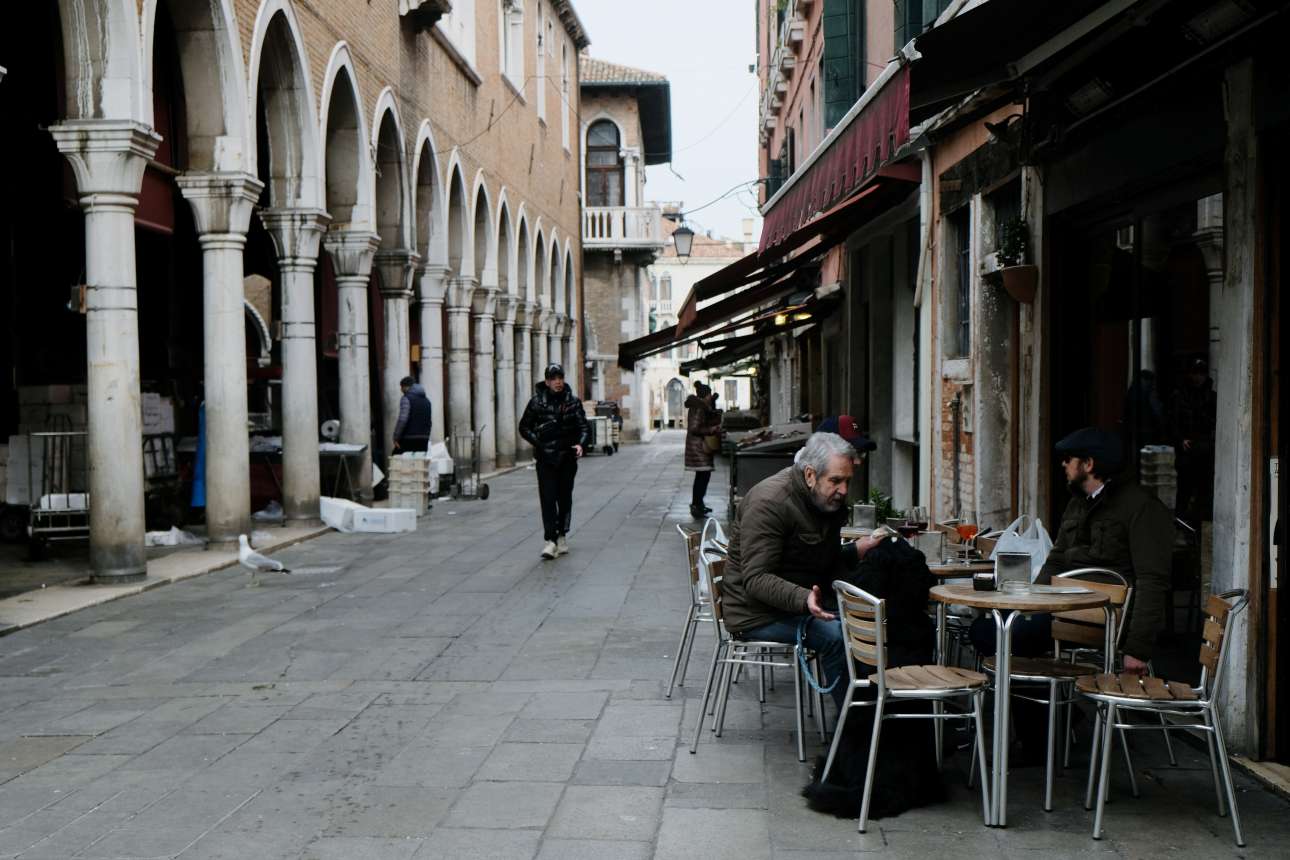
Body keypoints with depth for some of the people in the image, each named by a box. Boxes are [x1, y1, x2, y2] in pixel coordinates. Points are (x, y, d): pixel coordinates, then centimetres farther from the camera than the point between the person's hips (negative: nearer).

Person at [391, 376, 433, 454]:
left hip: (408, 439, -7)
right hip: (424, 440, 7)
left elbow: (402, 420, -16)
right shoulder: (426, 400, 17)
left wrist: (396, 438, -13)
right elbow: (430, 421, 18)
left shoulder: (406, 398, -7)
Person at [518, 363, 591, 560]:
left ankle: (562, 536, 22)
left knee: (565, 497, 9)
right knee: (547, 498, -10)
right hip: (545, 457, -2)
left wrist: (581, 444, -17)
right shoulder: (537, 401, -1)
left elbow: (584, 427, 2)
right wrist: (537, 442, -8)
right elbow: (524, 426, 6)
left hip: (567, 456, 2)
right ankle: (549, 540, -12)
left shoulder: (573, 401, 2)